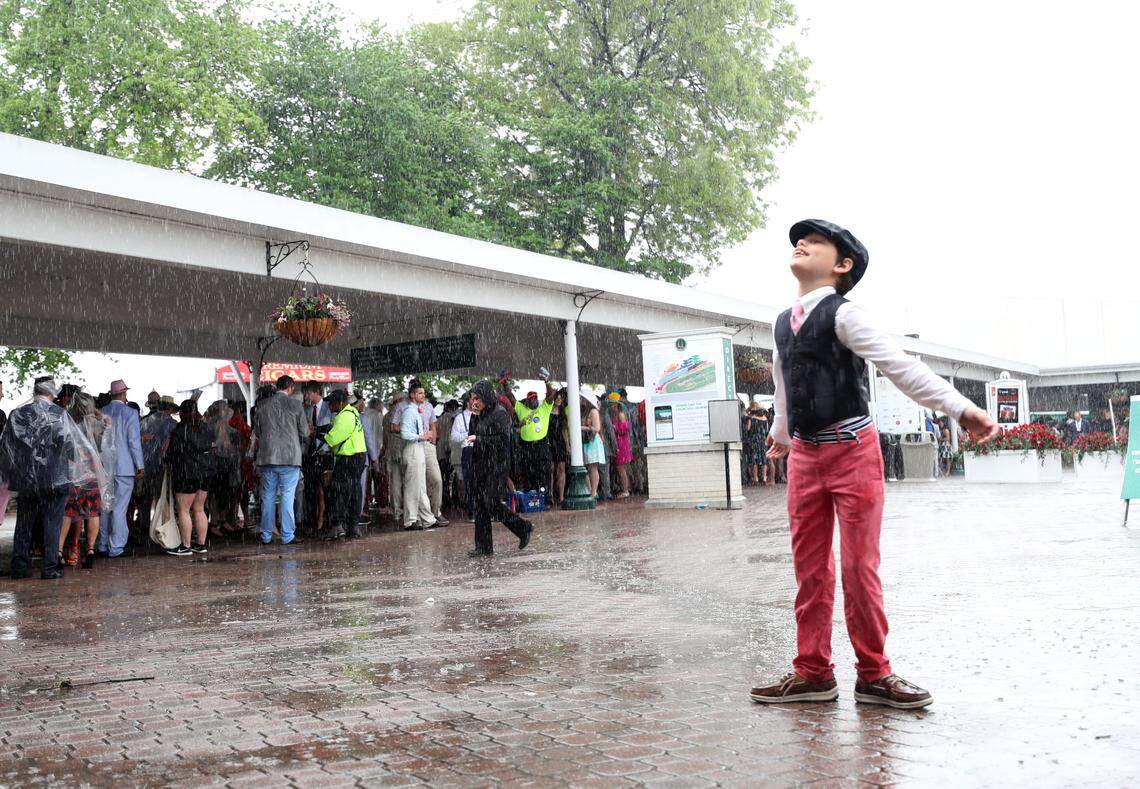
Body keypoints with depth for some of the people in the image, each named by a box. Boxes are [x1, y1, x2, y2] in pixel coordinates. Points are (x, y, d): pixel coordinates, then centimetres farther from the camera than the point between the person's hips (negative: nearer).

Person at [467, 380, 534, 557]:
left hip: (496, 466, -8)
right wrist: (475, 416, 3)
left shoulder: (500, 413, -10)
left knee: (492, 504, -10)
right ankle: (484, 546, 9)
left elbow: (502, 439, -17)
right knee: (480, 505, 5)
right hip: (480, 465, 8)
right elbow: (473, 434, 16)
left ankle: (524, 528, 9)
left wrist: (478, 439, -16)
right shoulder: (481, 415, 14)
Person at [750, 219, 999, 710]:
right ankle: (813, 673, 18)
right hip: (804, 456, 6)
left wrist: (960, 409, -26)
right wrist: (781, 434, 38)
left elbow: (900, 366, -18)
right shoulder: (783, 323, 10)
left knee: (859, 567, -1)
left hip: (853, 452, -6)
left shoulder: (841, 315, -10)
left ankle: (873, 675, 12)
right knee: (809, 569, 8)